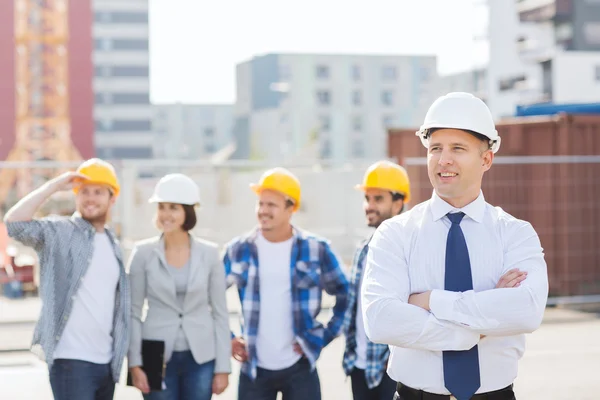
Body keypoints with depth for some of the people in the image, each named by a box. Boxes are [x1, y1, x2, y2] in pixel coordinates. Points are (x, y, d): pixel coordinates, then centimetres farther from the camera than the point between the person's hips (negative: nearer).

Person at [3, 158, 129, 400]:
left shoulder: (113, 245, 16)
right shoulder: (59, 232, -4)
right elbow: (14, 222, -22)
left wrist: (120, 356, 16)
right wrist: (54, 186, -18)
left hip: (106, 362, 7)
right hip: (71, 360, -7)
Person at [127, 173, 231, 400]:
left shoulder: (209, 254, 1)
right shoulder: (144, 253, -2)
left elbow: (220, 313, 3)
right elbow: (133, 313, 0)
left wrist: (223, 366, 0)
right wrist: (135, 363, -6)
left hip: (201, 358, 1)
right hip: (158, 357, -1)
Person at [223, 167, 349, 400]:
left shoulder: (316, 249, -2)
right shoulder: (239, 250, 1)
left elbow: (346, 295, 6)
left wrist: (326, 336, -1)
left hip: (300, 367, -1)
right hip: (254, 367, 1)